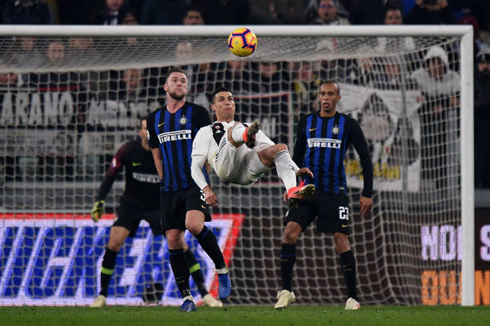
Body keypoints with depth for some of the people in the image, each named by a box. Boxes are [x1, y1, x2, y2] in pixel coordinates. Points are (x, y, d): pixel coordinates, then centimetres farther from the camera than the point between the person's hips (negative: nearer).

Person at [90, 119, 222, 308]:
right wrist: (99, 201, -11)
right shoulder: (128, 151, -14)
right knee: (114, 243, -16)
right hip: (131, 205, 0)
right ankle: (102, 296, -2)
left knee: (180, 244, -10)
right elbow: (110, 176, -4)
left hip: (159, 205, 0)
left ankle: (205, 294, -2)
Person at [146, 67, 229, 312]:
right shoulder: (155, 119, 12)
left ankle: (222, 270, -6)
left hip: (195, 183, -4)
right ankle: (186, 296, 4)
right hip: (169, 189, 4)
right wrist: (165, 180, 15)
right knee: (173, 239, -2)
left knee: (194, 225, -28)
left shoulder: (197, 113, 1)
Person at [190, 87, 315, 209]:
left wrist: (297, 170, 9)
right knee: (235, 128, -26)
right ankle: (246, 135, -66)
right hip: (225, 166, -3)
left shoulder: (247, 127, 41)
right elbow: (195, 167, 17)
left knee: (281, 147, -20)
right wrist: (206, 189, -5)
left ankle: (293, 192, -45)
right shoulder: (206, 132, 31)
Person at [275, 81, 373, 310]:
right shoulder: (306, 123, 11)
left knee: (341, 239, -10)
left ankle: (352, 297, -3)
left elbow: (365, 159, 4)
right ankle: (286, 290, -5)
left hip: (334, 192, -2)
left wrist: (367, 194, -2)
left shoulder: (348, 125, 2)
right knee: (290, 231, -14)